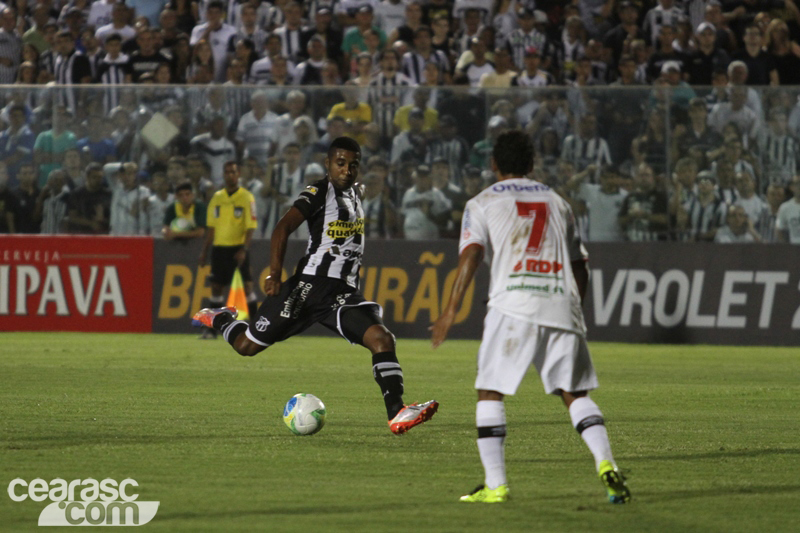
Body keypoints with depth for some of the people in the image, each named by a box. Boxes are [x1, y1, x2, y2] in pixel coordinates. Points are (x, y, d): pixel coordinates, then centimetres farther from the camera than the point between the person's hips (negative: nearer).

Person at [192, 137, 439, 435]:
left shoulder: (354, 193, 13)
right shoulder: (318, 193, -9)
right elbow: (284, 228, -20)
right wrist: (275, 274, -29)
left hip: (343, 293, 5)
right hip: (309, 286, -5)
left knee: (381, 339, -18)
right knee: (247, 346, 3)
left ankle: (396, 413, -23)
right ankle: (221, 319, 37)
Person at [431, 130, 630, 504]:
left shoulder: (482, 204, 12)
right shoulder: (557, 203, 24)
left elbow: (470, 255, -4)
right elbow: (580, 269, 24)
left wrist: (451, 310, -7)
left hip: (514, 305, -3)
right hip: (562, 305, 3)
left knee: (490, 392, 5)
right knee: (575, 393, 8)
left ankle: (495, 484, -3)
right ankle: (606, 463, -13)